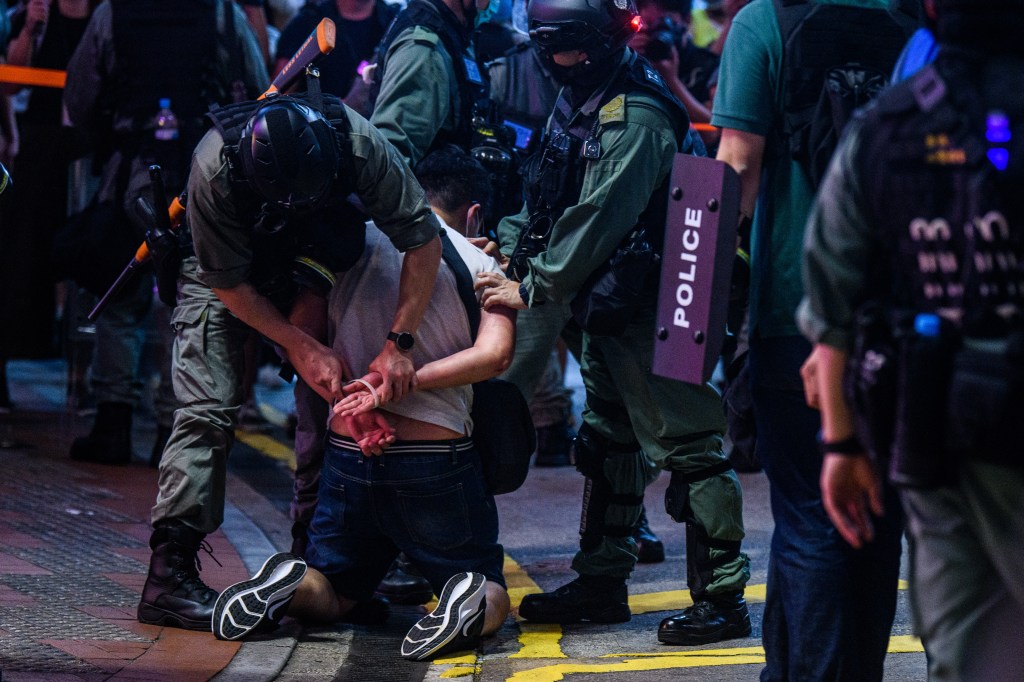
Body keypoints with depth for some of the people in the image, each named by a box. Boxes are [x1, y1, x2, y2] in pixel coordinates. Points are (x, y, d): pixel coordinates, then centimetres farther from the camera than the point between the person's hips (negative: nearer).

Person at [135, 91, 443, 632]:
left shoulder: (358, 144, -34)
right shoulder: (215, 167, -37)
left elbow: (423, 241, -26)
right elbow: (228, 284, -23)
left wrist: (397, 344, -32)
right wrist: (300, 346, -26)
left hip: (312, 273, 3)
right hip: (229, 272, -3)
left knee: (330, 395, -9)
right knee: (209, 407, -17)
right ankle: (169, 573, -23)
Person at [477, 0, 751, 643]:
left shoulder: (635, 119, -23)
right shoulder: (580, 102, 9)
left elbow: (595, 223, -25)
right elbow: (545, 194, 14)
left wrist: (533, 290, -20)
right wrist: (507, 247, 0)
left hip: (654, 308, -11)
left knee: (686, 444, -7)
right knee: (607, 438, 19)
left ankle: (722, 598, -3)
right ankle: (602, 581, 30)